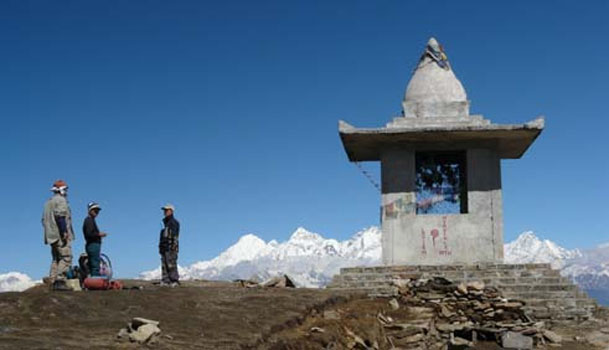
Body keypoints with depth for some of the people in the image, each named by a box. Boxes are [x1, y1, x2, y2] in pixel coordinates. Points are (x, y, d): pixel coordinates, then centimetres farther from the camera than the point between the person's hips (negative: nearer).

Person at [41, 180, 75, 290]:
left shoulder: (48, 202, 22)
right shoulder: (61, 200, -6)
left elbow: (44, 220, 23)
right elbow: (60, 216, -19)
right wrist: (64, 231, -21)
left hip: (52, 235, 10)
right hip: (61, 235, -10)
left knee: (56, 259, 11)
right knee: (66, 257, -13)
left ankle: (53, 283, 6)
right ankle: (60, 282, -22)